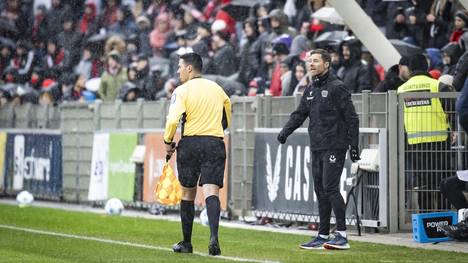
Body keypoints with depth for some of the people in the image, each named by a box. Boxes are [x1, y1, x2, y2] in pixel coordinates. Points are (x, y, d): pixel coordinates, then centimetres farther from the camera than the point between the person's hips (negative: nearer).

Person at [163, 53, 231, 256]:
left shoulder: (182, 91, -3)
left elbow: (173, 120, -15)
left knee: (187, 194, 12)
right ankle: (213, 237, -30)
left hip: (190, 142, -2)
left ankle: (186, 242, 20)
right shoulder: (216, 88, 13)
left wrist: (168, 142, -1)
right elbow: (227, 119, 22)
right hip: (215, 144, 2)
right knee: (211, 192, -8)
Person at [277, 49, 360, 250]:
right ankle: (323, 236, 15)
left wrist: (354, 145, -13)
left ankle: (342, 236, -11)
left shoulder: (337, 88, -8)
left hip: (334, 146, -8)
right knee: (320, 190, 9)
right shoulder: (310, 89, 15)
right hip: (317, 148, 8)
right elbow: (299, 114, 18)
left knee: (330, 188, -13)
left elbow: (351, 118, -9)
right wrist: (285, 131, 0)